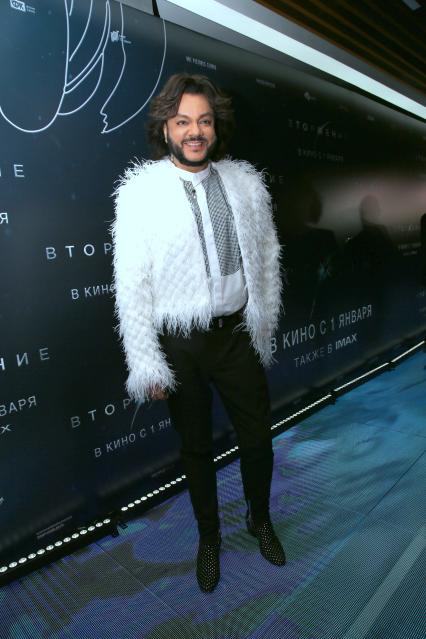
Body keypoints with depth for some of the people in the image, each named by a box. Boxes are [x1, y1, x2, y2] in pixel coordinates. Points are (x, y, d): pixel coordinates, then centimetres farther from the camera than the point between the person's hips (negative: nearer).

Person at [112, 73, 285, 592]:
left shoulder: (245, 184, 1)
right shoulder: (139, 190, -9)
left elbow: (266, 257, 8)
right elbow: (131, 283, -10)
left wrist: (265, 324, 9)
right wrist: (146, 364, -10)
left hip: (236, 333, 3)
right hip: (178, 343, -2)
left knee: (257, 437, 14)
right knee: (195, 446, 16)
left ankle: (260, 520, 47)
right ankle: (208, 535, 44)